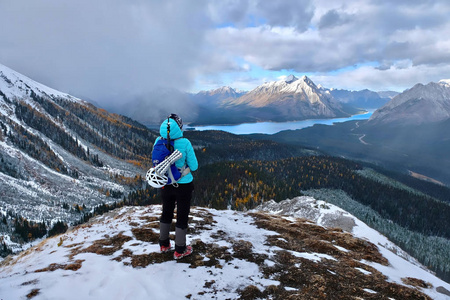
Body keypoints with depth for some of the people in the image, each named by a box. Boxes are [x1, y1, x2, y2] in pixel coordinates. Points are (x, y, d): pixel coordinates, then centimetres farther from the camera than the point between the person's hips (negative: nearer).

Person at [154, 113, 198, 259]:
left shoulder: (159, 142, -9)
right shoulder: (185, 143, -20)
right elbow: (194, 166, -10)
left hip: (166, 185, 4)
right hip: (183, 186, -4)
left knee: (166, 213, 23)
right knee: (182, 216, 13)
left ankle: (164, 244, 40)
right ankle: (180, 250, 26)